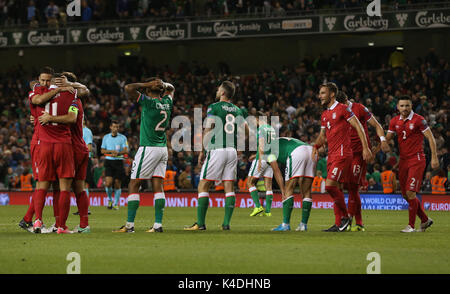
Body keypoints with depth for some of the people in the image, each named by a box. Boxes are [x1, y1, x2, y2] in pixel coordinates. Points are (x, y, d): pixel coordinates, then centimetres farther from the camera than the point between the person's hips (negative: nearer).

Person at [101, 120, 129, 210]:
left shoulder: (123, 138, 4)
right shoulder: (106, 137, 9)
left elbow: (126, 150, -5)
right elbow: (102, 150, 8)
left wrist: (118, 153, -23)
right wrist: (111, 151, -10)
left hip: (119, 161, 0)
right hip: (109, 161, 1)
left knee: (117, 184, 0)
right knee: (108, 183, -13)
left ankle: (116, 203, 13)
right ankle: (110, 200, 10)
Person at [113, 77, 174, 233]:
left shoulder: (149, 102, -13)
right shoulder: (167, 103, 6)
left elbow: (129, 88, -17)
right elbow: (171, 89, 29)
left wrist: (147, 84, -8)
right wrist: (162, 85, 10)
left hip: (148, 148, -7)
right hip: (163, 149, 7)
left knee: (133, 185, -2)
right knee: (158, 186, 5)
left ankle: (130, 225, -5)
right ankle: (158, 225, 1)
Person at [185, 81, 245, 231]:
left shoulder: (214, 107, -3)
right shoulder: (237, 110, 13)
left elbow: (207, 131, -6)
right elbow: (246, 130, 10)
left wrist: (202, 152, -1)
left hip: (217, 150, -5)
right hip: (232, 150, 5)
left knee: (203, 186, 0)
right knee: (229, 187, 5)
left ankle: (200, 223, -4)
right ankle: (226, 223, 0)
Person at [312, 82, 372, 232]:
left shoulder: (342, 109, -7)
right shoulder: (324, 115, 18)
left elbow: (358, 127, -8)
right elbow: (322, 136, 25)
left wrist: (365, 148, -13)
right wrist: (316, 146, 4)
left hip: (342, 154, -8)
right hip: (332, 155, 8)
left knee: (330, 185, -17)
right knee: (336, 188, 6)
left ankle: (345, 216, -4)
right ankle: (338, 224, 8)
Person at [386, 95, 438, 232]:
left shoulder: (418, 120, -8)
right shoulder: (395, 121, 8)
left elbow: (431, 138, -7)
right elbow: (387, 139, 12)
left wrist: (434, 157, -12)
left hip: (417, 159, -6)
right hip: (403, 160, 6)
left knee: (410, 192, -13)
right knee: (405, 194, 7)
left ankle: (411, 225, -4)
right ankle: (425, 220, 22)